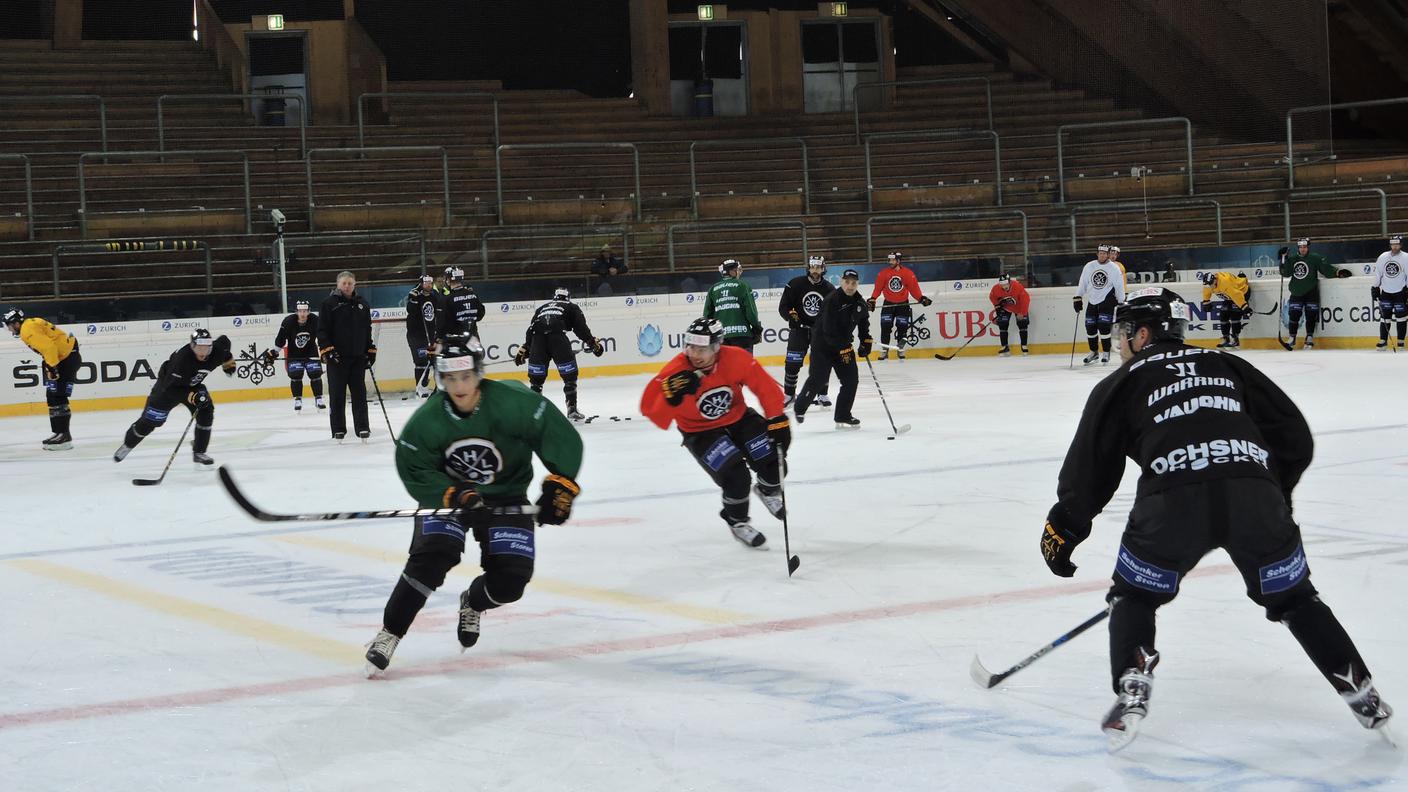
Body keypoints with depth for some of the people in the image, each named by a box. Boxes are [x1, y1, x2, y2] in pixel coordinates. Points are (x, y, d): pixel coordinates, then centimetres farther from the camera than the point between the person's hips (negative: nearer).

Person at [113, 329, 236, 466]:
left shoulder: (217, 350, -24)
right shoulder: (182, 358, -40)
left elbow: (225, 340, 3)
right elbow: (171, 388, -39)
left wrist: (229, 362, 6)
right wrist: (191, 396, -49)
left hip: (193, 385, 5)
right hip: (168, 384, -5)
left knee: (206, 413, -13)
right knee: (150, 420, -1)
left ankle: (199, 453, 1)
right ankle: (127, 445, 23)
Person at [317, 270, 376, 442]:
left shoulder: (362, 304, 12)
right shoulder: (329, 304, -2)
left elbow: (368, 330, 18)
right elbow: (322, 330, -5)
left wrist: (371, 351, 14)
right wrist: (327, 350, -14)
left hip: (358, 357, 4)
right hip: (336, 357, -4)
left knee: (359, 394, 4)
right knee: (337, 394, -1)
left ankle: (362, 427, 8)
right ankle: (338, 430, 5)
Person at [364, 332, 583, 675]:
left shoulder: (514, 403, -25)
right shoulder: (426, 421, -19)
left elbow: (563, 438, -19)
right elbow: (414, 473, -13)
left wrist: (559, 486, -24)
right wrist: (453, 494, -29)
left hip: (506, 497, 0)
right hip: (446, 494, 0)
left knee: (511, 579, -10)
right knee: (431, 557, -24)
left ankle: (473, 603, 26)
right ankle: (389, 634, -9)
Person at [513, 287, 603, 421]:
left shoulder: (542, 307, 36)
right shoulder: (572, 307, 26)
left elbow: (530, 330, 31)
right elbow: (581, 327, 11)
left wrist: (523, 350, 33)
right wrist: (593, 343, 11)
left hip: (538, 337, 3)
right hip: (557, 335, -3)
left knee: (536, 377, 14)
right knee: (569, 375, 5)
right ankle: (572, 408, 0)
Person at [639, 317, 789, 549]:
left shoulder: (737, 359, -24)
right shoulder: (676, 372, -28)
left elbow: (765, 387, -13)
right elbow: (651, 409, -28)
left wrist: (778, 421, -14)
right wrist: (671, 396, -47)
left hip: (738, 419, 3)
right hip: (700, 432, -3)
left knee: (773, 464, -6)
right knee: (736, 476, -20)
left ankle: (767, 491, 33)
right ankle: (737, 523, 10)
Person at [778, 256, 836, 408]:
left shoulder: (829, 289, 0)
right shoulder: (795, 284, -7)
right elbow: (783, 306, -5)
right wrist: (791, 314, -22)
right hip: (799, 328, -2)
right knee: (792, 363, -5)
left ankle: (822, 394, 11)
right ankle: (789, 394, 9)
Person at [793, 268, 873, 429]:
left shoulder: (860, 303, 1)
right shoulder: (832, 300, -22)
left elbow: (864, 323, 19)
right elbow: (829, 330, -25)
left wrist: (866, 342, 6)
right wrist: (843, 349, -24)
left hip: (845, 344, 7)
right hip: (822, 343, -7)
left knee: (851, 379, -1)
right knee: (818, 379, -10)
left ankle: (842, 416, 8)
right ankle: (799, 408, 13)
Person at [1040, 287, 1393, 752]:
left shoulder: (1122, 383, 20)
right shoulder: (1227, 366, 28)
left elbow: (1089, 465, 18)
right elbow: (1295, 438, 25)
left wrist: (1063, 529, 29)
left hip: (1173, 501, -3)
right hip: (1255, 496, 3)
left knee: (1133, 596, 22)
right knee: (1294, 599, 23)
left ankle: (1131, 693, 5)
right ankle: (1363, 695, 22)